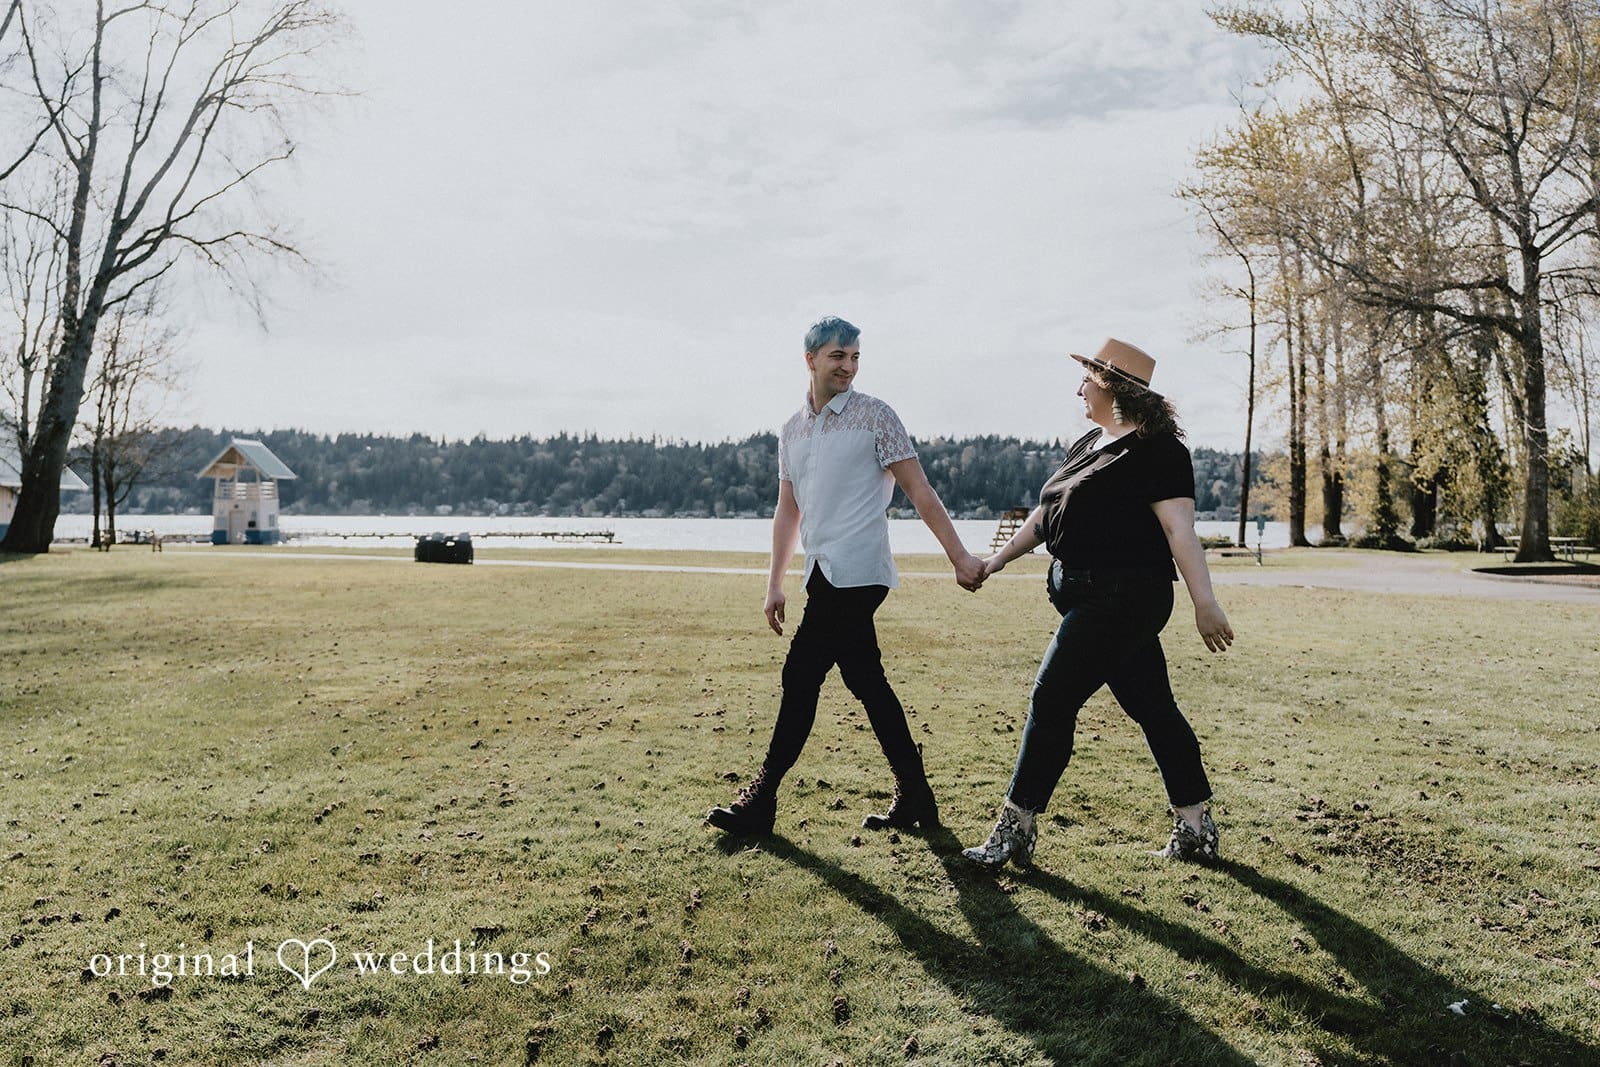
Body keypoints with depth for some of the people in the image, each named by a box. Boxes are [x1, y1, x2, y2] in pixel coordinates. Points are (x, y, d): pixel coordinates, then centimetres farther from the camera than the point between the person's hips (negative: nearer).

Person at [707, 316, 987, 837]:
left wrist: (960, 557, -9)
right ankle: (914, 798, 19)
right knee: (865, 679, 9)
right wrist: (774, 584, 16)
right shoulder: (792, 430, 16)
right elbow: (788, 509, 20)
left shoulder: (874, 416, -2)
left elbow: (919, 492, -4)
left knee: (800, 677, -7)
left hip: (854, 572, -7)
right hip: (827, 574, 7)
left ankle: (761, 800, 2)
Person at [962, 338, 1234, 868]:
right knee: (1153, 707, 12)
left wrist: (1204, 602, -23)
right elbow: (1047, 512, 24)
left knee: (1051, 699, -8)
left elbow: (1179, 528, -19)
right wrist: (1000, 558, 27)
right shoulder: (1089, 443, 17)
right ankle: (1196, 827, 21)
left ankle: (1016, 828, 1)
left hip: (1121, 599, -9)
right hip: (1087, 595, 9)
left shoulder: (1156, 447, -11)